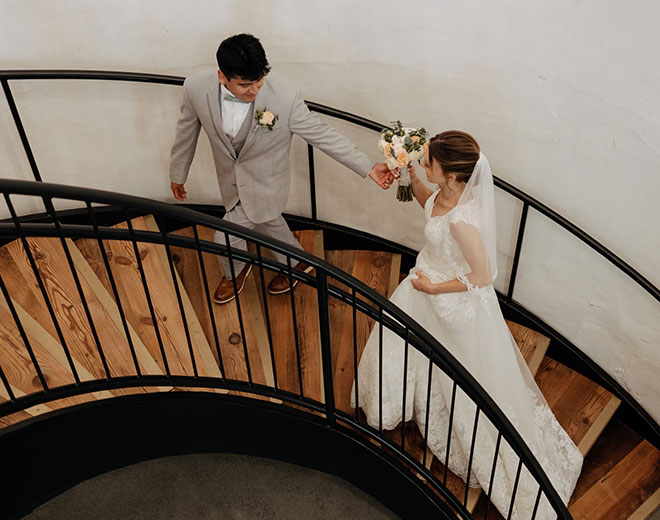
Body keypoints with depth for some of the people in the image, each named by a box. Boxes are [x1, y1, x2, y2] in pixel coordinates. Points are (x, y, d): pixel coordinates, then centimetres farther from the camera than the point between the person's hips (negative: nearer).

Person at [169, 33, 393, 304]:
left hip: (264, 183, -4)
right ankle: (297, 261, 56)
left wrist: (369, 168, -21)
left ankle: (235, 273, 41)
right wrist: (178, 174, 11)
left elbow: (321, 134, -20)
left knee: (226, 236, 2)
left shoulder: (285, 97, -33)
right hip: (230, 178, 4)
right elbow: (187, 130, -3)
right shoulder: (196, 88, -22)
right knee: (267, 221, 26)